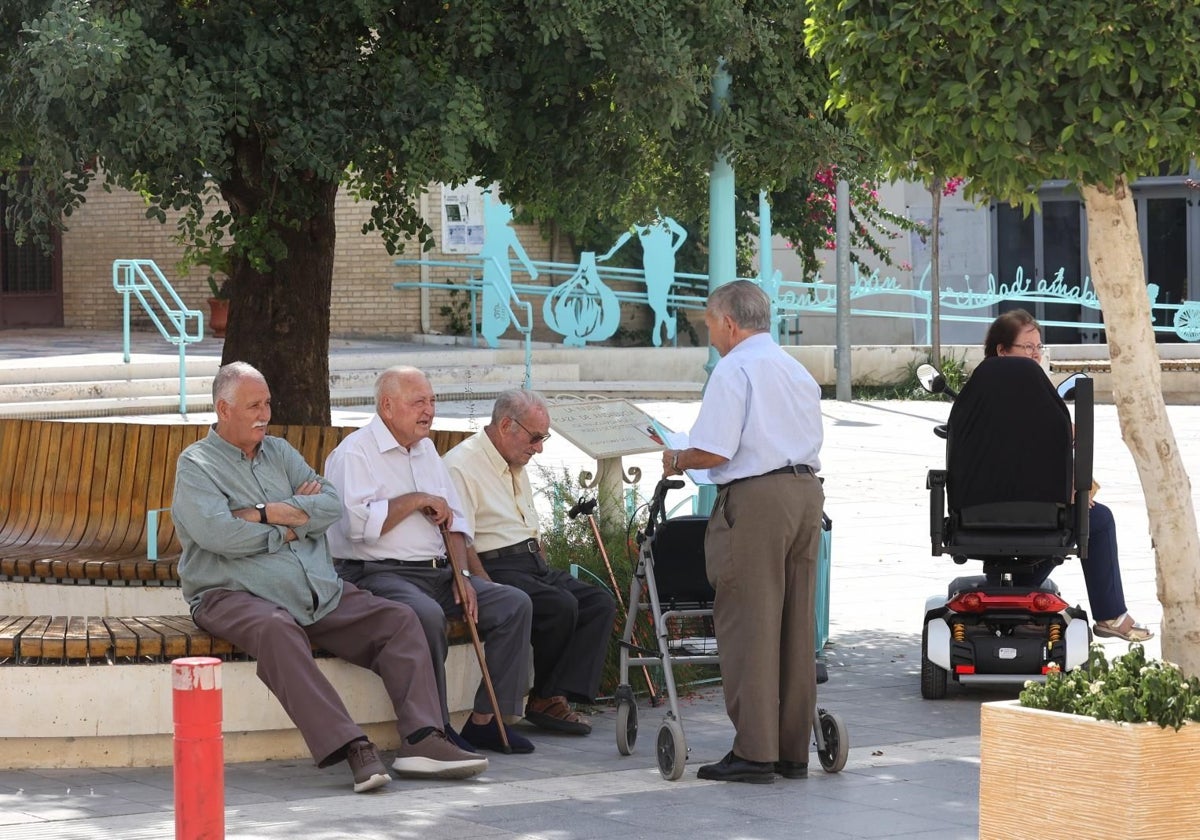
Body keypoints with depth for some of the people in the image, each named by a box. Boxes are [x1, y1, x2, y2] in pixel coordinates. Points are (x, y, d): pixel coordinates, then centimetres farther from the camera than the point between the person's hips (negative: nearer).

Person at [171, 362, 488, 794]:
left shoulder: (279, 452, 21)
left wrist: (271, 514, -8)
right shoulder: (196, 463, 3)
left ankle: (421, 739, -25)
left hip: (319, 593, 6)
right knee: (277, 630, -39)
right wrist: (291, 524, -3)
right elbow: (216, 532, -16)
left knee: (400, 620, -10)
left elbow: (332, 505, 7)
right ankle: (351, 747, -47)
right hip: (235, 594, -6)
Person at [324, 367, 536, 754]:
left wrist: (461, 574, 5)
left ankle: (484, 721, -4)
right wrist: (417, 500, -12)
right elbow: (359, 524, -21)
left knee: (515, 603, -6)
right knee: (427, 614, -37)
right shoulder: (355, 453, -6)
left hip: (437, 571, 8)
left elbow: (453, 519, 22)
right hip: (377, 573, -8)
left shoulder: (426, 450, 21)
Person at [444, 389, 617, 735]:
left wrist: (547, 573, 13)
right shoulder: (461, 466, -10)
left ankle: (556, 697, -19)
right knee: (561, 605, -30)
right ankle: (543, 698, -10)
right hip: (494, 568, -10)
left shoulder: (516, 466, 21)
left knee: (600, 603, -9)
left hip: (532, 564, 10)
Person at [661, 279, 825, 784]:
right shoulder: (798, 372, 17)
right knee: (797, 625, 10)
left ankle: (754, 752, -5)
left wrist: (677, 461, 4)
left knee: (748, 625, -4)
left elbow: (713, 452, -16)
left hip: (756, 499, -8)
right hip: (805, 492, 8)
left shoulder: (734, 369, -8)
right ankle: (793, 751, 13)